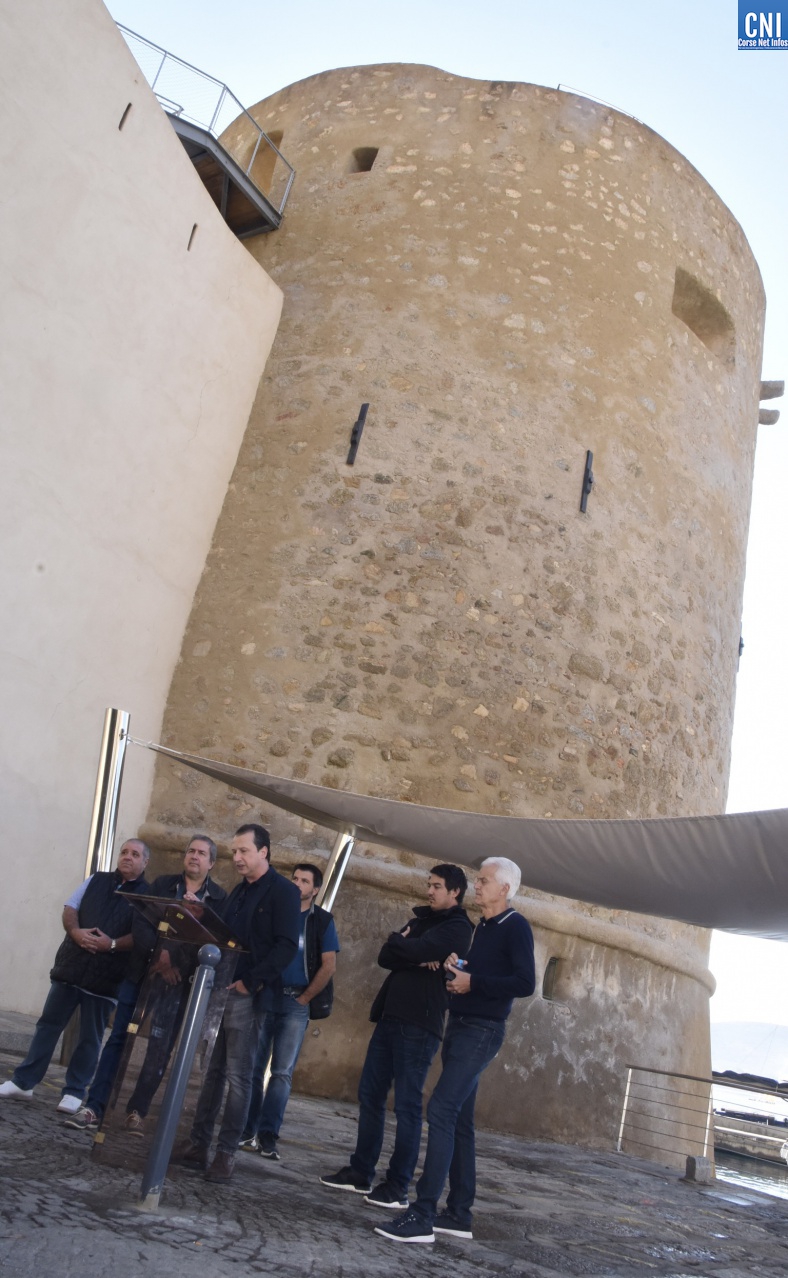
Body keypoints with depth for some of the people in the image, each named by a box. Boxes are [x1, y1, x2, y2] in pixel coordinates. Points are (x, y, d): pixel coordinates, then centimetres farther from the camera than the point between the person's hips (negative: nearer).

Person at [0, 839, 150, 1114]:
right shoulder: (96, 880, 10)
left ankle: (74, 1092, 14)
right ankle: (22, 1082, 17)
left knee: (90, 1037, 5)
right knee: (48, 1024, 9)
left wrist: (113, 944, -21)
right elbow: (69, 909, 7)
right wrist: (75, 931, -13)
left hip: (105, 976, -3)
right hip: (71, 965, 3)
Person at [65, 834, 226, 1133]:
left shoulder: (219, 898, 4)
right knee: (119, 1038, 0)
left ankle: (137, 1111, 14)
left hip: (179, 978, -1)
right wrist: (159, 953, -17)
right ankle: (94, 1108, 6)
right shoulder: (162, 883, 8)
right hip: (143, 969, 1)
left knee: (159, 1049, 1)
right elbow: (140, 923, -2)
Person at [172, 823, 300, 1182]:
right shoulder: (239, 891, 17)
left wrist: (250, 981, -18)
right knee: (213, 1069, 11)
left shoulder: (283, 892, -8)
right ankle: (198, 1144, 18)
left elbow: (286, 946, -16)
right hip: (220, 989, 7)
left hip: (248, 995, -7)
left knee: (238, 1075, -1)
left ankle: (226, 1152, 7)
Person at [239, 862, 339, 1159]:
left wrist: (304, 998, -6)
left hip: (295, 1003, -2)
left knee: (282, 1072, -2)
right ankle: (247, 1132, 12)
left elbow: (329, 965, -2)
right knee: (254, 1068, 4)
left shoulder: (322, 920, 1)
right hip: (264, 997, 2)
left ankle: (267, 1135, 3)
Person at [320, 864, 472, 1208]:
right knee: (370, 1095, 11)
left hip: (419, 1024, -8)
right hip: (390, 1016, 8)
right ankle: (361, 1173, 22)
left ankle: (398, 1187, 7)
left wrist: (399, 941, 1)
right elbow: (385, 957, 6)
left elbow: (411, 951, -20)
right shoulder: (421, 920, 19)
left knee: (407, 1105, -2)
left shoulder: (457, 928, -7)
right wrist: (417, 959, -11)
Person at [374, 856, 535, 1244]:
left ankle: (423, 1215, -13)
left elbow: (524, 983, -20)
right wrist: (455, 968, 0)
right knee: (458, 1120, 11)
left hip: (481, 1033, -9)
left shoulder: (515, 927, -10)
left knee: (441, 1110, -16)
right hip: (459, 1027, 9)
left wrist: (472, 982, -18)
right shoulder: (481, 927, 15)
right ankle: (459, 1214, 19)